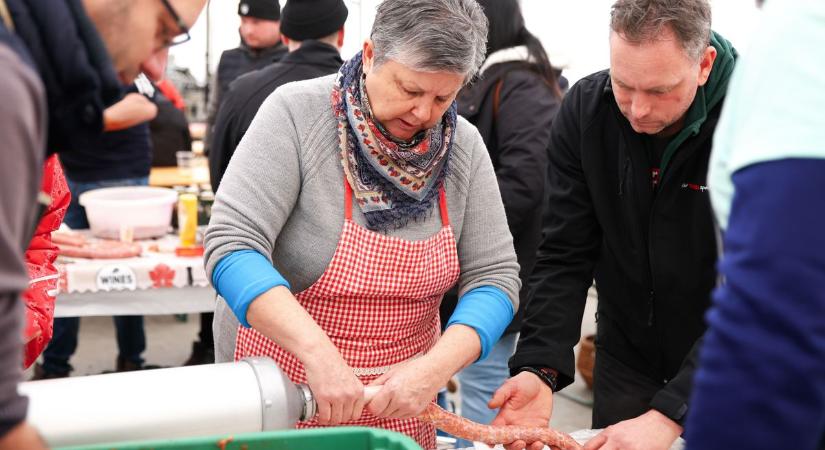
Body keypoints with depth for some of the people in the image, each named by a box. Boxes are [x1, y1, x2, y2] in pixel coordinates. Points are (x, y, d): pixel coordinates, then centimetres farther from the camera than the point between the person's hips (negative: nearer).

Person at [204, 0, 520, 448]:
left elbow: (495, 276, -7)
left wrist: (436, 366, -24)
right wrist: (318, 352, -37)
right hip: (282, 387, -3)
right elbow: (232, 247, -26)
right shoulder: (296, 113, -18)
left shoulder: (463, 146, -7)